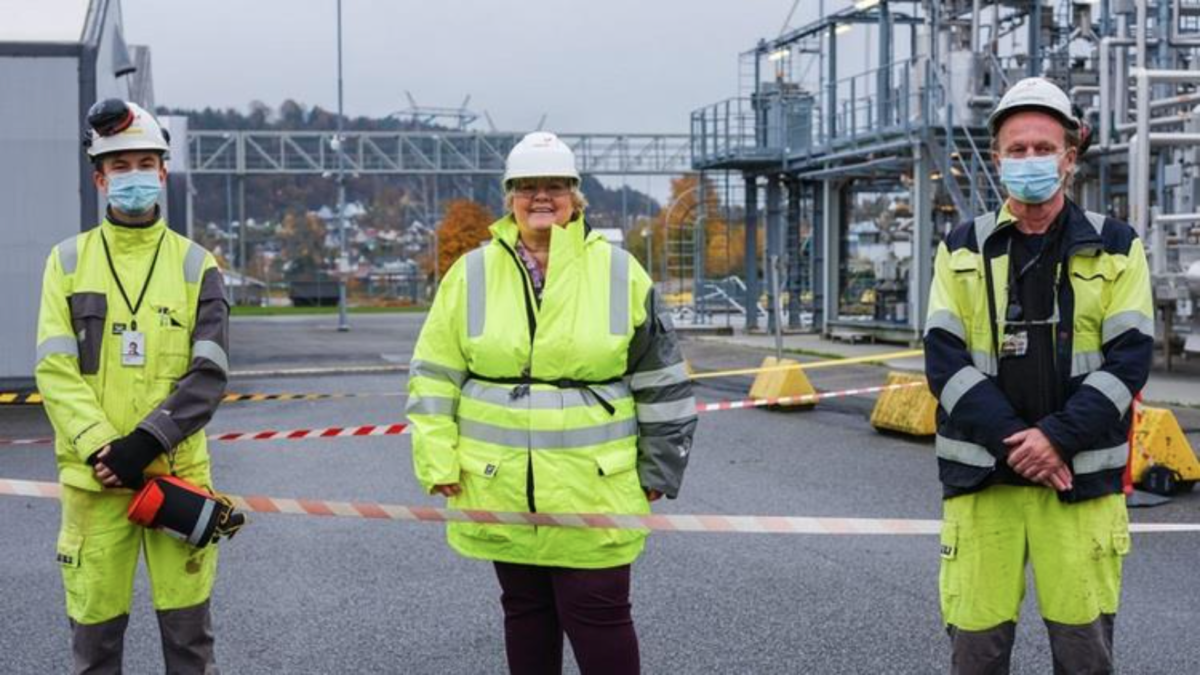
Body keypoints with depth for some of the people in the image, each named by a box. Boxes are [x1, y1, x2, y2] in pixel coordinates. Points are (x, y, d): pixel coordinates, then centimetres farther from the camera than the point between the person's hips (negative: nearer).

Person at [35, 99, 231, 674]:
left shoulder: (195, 265, 4)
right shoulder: (69, 261, 5)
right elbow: (55, 372, -2)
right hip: (94, 477, 0)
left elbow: (208, 375, -3)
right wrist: (99, 449, -15)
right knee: (95, 629, 6)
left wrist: (144, 443, -15)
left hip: (177, 473, 0)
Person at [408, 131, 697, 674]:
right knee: (525, 610, 14)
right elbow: (434, 377, 5)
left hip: (593, 489, -2)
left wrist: (657, 471, 6)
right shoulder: (472, 274, 3)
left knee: (598, 614, -1)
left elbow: (662, 381, 5)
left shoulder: (619, 273, 0)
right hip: (500, 489, 2)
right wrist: (439, 464, -2)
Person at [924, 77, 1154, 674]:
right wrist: (1012, 442, -12)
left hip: (1081, 477, 0)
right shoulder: (962, 250, 9)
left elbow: (1130, 357, -2)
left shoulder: (1115, 247, 7)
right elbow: (945, 360, 0)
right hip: (981, 475, 1)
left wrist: (1058, 437, -14)